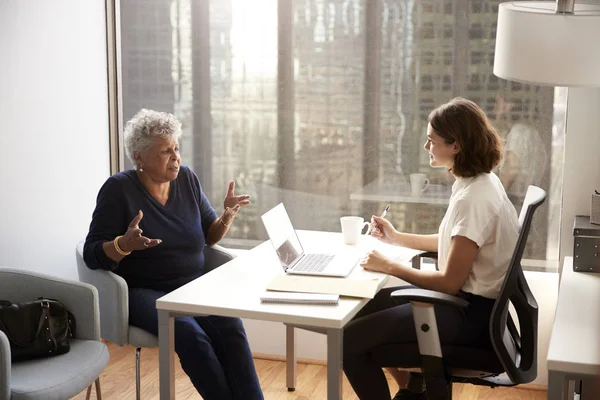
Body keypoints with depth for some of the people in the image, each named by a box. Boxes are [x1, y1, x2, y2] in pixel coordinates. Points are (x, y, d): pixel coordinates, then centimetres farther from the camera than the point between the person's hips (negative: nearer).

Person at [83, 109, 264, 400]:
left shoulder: (187, 179, 6)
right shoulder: (118, 189, -7)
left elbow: (210, 236, 14)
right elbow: (93, 256, -10)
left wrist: (228, 215, -7)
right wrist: (125, 244, -30)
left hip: (193, 285, 4)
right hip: (143, 292, -4)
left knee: (230, 325, -28)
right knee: (189, 334, -34)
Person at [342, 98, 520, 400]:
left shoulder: (472, 198, -25)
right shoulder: (480, 182, 5)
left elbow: (450, 282, -23)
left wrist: (389, 267, -14)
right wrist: (396, 238, 18)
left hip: (469, 315, -10)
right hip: (467, 299, 10)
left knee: (350, 339, -11)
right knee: (367, 309, 22)